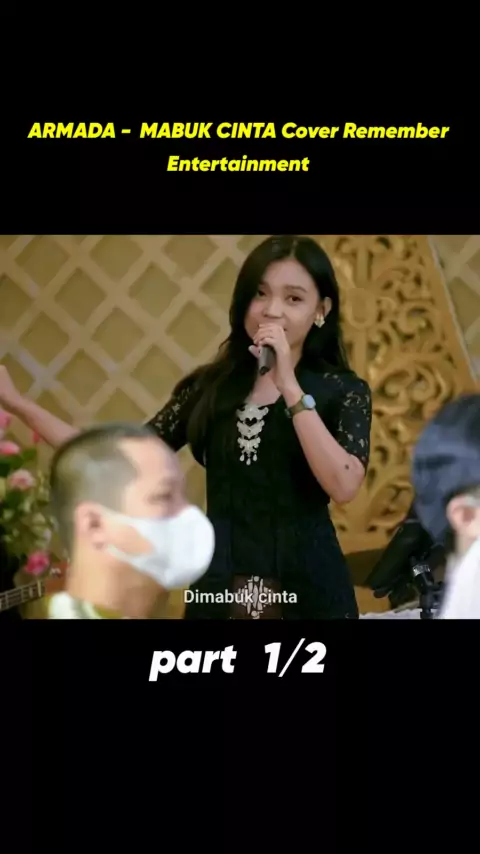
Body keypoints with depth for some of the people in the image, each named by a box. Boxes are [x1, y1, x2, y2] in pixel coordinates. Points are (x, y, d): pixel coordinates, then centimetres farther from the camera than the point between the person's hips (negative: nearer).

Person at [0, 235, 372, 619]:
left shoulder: (343, 391, -5)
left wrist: (290, 388, -21)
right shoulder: (209, 386, 4)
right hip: (218, 589, 3)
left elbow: (343, 487, -20)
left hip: (307, 590, -3)